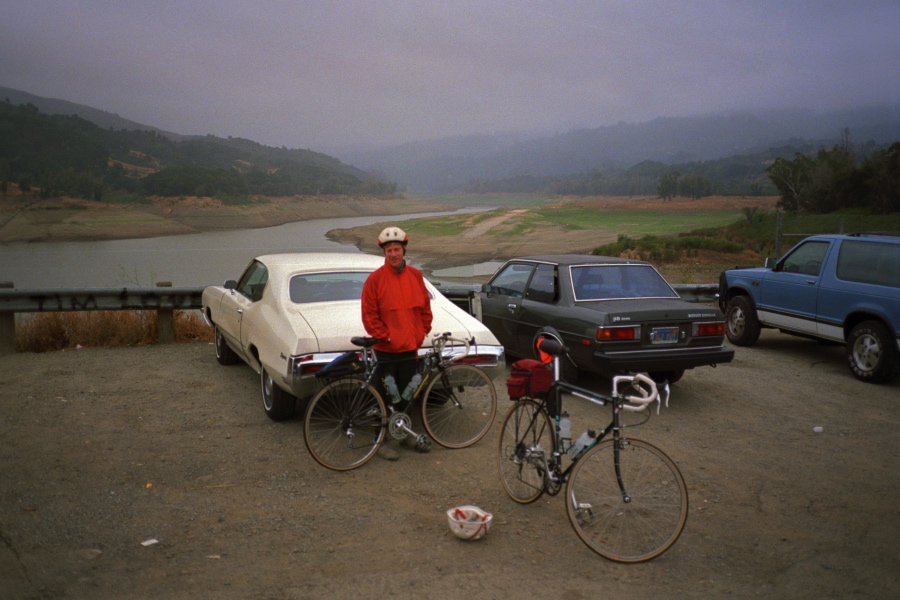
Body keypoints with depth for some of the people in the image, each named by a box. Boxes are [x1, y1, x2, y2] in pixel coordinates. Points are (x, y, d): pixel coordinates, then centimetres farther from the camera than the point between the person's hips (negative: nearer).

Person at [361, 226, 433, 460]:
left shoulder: (415, 276, 4)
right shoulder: (375, 279, -10)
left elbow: (425, 308, 11)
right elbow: (369, 316, -9)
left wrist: (422, 333, 4)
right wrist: (386, 337, -11)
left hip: (410, 347, 4)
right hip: (386, 349, -4)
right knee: (386, 397, 4)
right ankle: (382, 441, 15)